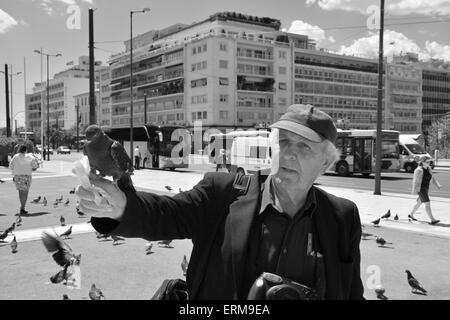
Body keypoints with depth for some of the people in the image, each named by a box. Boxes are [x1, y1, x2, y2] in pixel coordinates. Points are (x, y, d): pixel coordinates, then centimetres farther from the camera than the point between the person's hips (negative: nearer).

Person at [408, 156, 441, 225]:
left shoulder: (428, 169, 7)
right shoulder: (419, 170, -18)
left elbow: (432, 178, 10)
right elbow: (415, 180, -18)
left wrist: (438, 185, 0)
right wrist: (414, 190, -19)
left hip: (425, 188, 9)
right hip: (420, 188, -9)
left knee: (419, 202, 20)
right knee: (427, 203, -12)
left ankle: (411, 215, 36)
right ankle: (432, 220, -11)